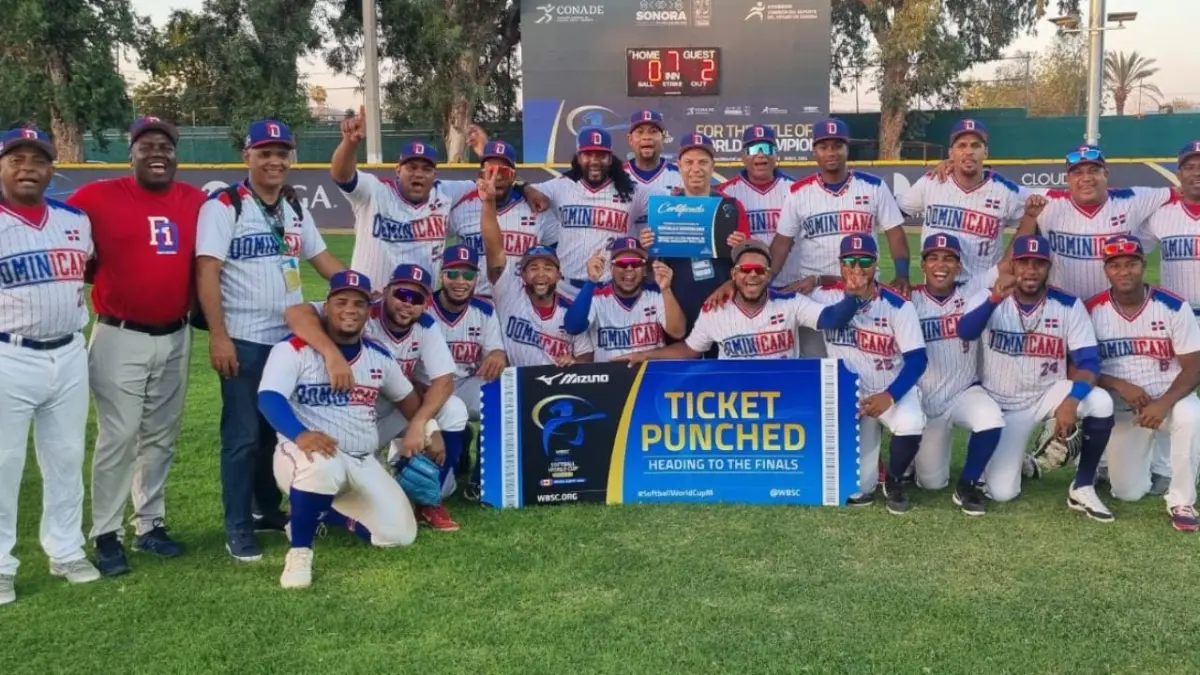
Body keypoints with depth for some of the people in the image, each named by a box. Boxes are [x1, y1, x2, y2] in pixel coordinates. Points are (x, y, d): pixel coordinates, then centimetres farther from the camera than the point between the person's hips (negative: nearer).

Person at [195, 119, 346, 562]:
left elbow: (323, 260, 19)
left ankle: (269, 510, 31)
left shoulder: (295, 210, 12)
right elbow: (207, 272, -15)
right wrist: (218, 336, -20)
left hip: (290, 337, 7)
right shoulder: (223, 206, -9)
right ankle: (238, 529, 10)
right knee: (243, 435, -1)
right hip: (244, 341, -7)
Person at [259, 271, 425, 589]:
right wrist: (301, 434, -40)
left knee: (399, 534, -5)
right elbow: (269, 398, -23)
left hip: (363, 464, 6)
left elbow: (406, 396, 24)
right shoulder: (294, 349, -9)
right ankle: (299, 551, -19)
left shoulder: (379, 356, 9)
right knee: (321, 466, -42)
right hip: (305, 454, -6)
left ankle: (323, 513, 18)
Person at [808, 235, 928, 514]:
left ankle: (894, 480, -2)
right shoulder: (825, 297, -9)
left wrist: (889, 396, -29)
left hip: (895, 390, -1)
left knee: (910, 426, -37)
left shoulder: (897, 305, -15)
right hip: (849, 394, 1)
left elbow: (917, 359, -17)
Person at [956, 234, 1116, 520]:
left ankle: (1083, 488, -11)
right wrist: (995, 299, -51)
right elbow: (965, 333, -32)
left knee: (1100, 402, -30)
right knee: (1001, 492, -11)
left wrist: (1071, 400, -35)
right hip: (1002, 406, -1)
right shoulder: (989, 298, -12)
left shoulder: (1068, 305, -9)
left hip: (1048, 396, 1)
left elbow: (1088, 361, -15)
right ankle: (1016, 459, 27)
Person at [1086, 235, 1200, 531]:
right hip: (1121, 409, 1)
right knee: (1128, 494, -3)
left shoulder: (1173, 306, -12)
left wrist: (1164, 403, -27)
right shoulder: (1092, 311, -9)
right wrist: (1120, 386, -22)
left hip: (1168, 399, -1)